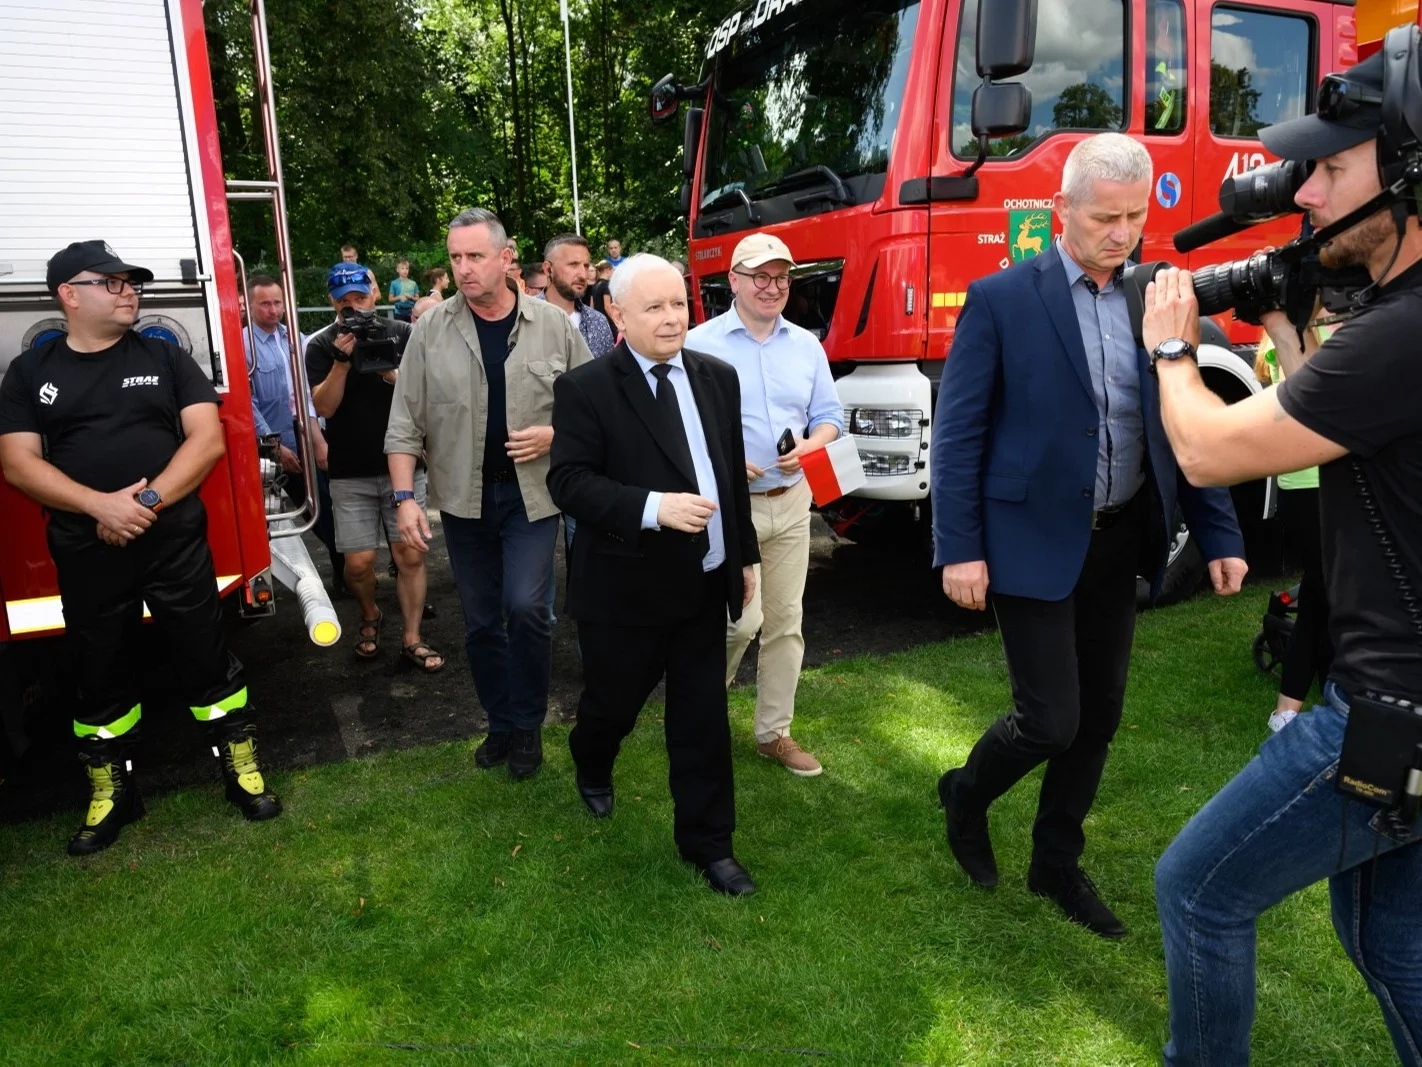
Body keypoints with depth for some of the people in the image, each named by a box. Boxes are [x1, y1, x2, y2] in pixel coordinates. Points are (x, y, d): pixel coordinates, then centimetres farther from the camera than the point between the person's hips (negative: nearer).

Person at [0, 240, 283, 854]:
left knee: (205, 660, 5)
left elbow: (208, 439, -5)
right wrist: (101, 505, -18)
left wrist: (149, 500, -17)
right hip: (85, 554, 1)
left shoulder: (166, 358, 4)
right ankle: (111, 792, 29)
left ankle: (241, 766, 20)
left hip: (175, 545, -1)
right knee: (100, 674, 12)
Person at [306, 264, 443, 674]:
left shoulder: (402, 335, 1)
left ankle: (411, 640, 12)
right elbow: (323, 407, -9)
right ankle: (369, 617, 30)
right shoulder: (322, 346, 1)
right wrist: (342, 361, -21)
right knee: (359, 562, 0)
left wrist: (393, 375, -21)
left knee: (410, 555, 0)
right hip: (350, 474, 0)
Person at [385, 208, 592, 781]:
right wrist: (405, 498, -6)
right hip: (463, 497, 2)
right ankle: (500, 723, 30)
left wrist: (555, 434, -13)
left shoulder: (553, 325, -3)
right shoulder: (432, 328, -1)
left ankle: (528, 725, 11)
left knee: (526, 607, -12)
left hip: (532, 494, -2)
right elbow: (405, 422, 0)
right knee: (480, 620, 10)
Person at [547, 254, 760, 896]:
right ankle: (592, 769, 51)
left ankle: (707, 843, 25)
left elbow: (734, 475, 11)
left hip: (704, 585, 4)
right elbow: (568, 482, -17)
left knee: (703, 719, 9)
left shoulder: (717, 378, 6)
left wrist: (746, 555, 13)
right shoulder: (585, 389, -10)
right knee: (613, 704, 16)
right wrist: (654, 507, -28)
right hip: (625, 590, -3)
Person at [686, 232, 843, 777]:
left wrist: (809, 447, -10)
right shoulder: (700, 343, -4)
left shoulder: (806, 345, 10)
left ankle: (773, 732, 23)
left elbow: (829, 417, 12)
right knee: (743, 618, -10)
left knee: (785, 623, 8)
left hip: (792, 501, 5)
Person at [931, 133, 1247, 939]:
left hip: (1120, 541, 5)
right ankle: (966, 792, 29)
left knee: (1099, 717, 13)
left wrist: (1221, 535, 3)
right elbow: (959, 433, -10)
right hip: (1035, 542, -5)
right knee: (1051, 721, -3)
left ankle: (1058, 863, 33)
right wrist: (959, 550, -14)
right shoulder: (1002, 299, -8)